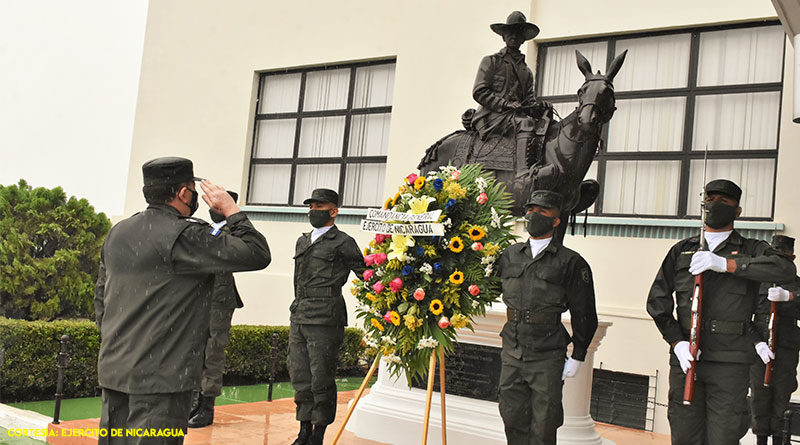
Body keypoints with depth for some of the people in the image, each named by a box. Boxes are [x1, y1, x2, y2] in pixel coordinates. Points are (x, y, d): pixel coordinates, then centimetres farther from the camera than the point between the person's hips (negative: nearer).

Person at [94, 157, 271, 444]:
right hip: (160, 376, -8)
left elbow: (101, 296, 18)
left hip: (113, 369, 8)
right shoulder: (185, 236, -16)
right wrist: (233, 211, -5)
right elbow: (257, 255, -17)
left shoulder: (117, 233, 9)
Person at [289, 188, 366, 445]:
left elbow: (366, 275, -1)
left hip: (325, 320, -7)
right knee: (300, 377, 10)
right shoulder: (302, 242, 18)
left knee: (321, 380, -1)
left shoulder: (343, 243, -4)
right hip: (298, 318, 7)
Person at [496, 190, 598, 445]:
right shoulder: (509, 256, 9)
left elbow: (584, 314, 0)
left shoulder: (570, 262, -2)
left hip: (548, 357, -4)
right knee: (513, 419, 11)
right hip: (512, 354, 4)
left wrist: (578, 357, -1)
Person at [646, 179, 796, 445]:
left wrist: (725, 263, -19)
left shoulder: (750, 250, 10)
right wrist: (677, 342, -3)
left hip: (730, 363, -2)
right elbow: (657, 301, 11)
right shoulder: (681, 251, 16)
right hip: (685, 358, 2)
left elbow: (785, 269, -12)